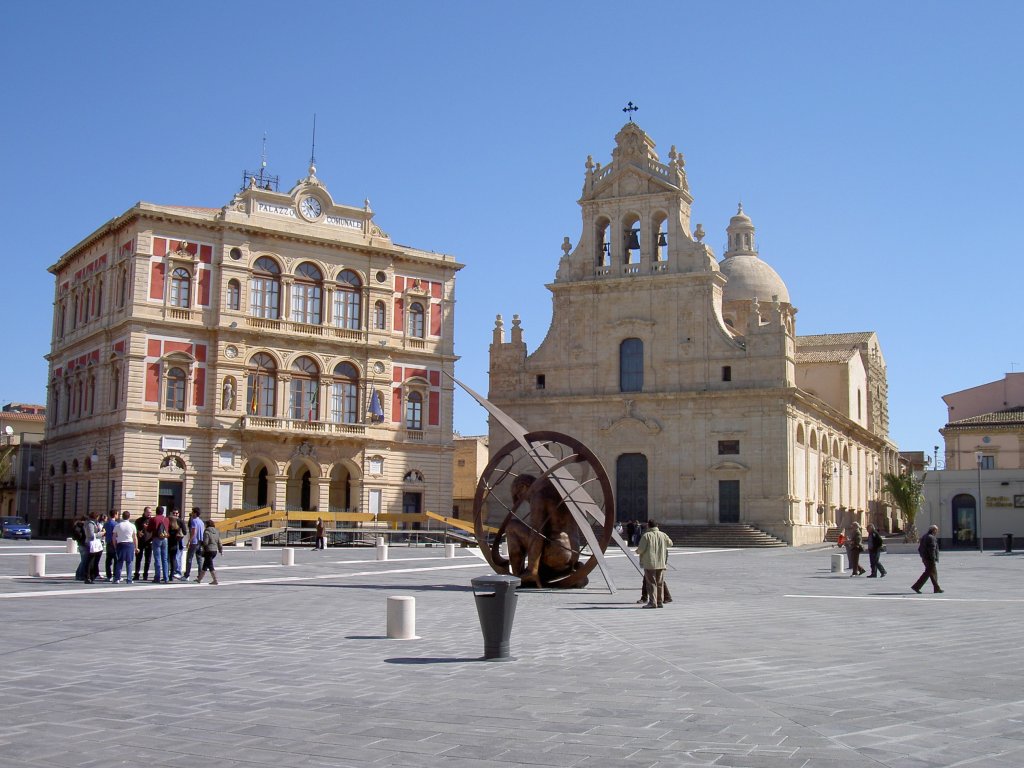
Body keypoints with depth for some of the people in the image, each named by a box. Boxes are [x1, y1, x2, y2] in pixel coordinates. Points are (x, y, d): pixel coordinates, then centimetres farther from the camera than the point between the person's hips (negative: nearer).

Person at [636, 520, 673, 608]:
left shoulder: (646, 536, -9)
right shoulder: (663, 535, 5)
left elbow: (641, 549, -14)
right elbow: (670, 543, 22)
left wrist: (637, 551, 9)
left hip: (650, 563, -4)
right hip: (661, 563, 4)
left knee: (651, 583, -2)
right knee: (660, 583, 12)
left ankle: (652, 602, -6)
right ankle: (660, 602, 14)